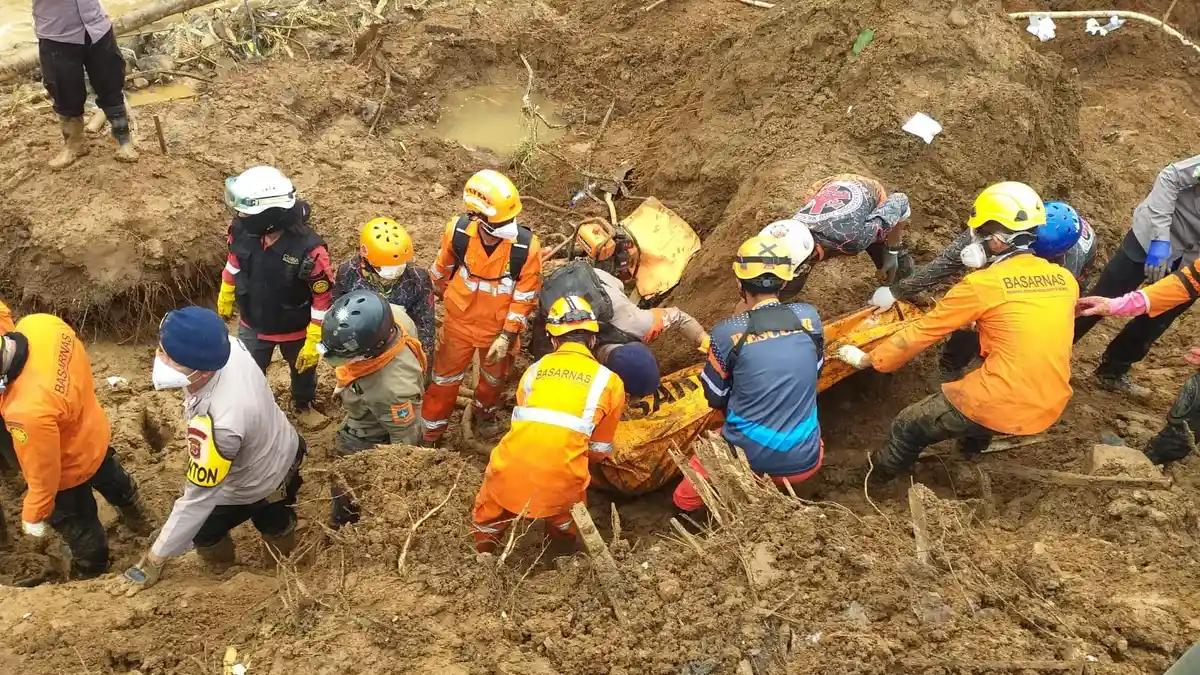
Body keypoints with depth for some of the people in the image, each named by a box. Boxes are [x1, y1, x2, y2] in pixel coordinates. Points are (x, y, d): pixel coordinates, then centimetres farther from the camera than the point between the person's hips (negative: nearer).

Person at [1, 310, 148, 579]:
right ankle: (137, 519, 69)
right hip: (92, 432, 7)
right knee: (113, 481, 38)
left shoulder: (29, 411, -49)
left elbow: (43, 474, -30)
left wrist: (33, 516, -11)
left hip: (70, 468, -6)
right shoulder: (41, 324, -29)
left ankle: (91, 572, 57)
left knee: (78, 527, 27)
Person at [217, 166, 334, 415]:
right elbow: (234, 264, 0)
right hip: (253, 325, 3)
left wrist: (314, 343, -18)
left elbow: (323, 299, -25)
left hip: (295, 330, -2)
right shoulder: (243, 230, -24)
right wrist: (225, 299, 15)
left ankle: (304, 404, 61)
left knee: (302, 369, 28)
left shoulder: (309, 249, -38)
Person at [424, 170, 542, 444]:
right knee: (445, 376, 17)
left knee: (494, 377, 26)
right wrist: (441, 294, 16)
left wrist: (508, 336, -16)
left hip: (499, 326, 0)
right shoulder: (458, 231, -25)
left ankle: (484, 416, 58)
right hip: (460, 320, 0)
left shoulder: (526, 246, -30)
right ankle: (429, 432, 39)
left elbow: (525, 296, -17)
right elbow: (442, 268, -2)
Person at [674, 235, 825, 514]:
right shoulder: (809, 316, -5)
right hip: (805, 461, 1)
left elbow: (716, 399, 2)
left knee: (686, 498, 26)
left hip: (747, 459, 0)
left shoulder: (727, 333, -12)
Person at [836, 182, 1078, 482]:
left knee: (908, 427, 15)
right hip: (1050, 410, 7)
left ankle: (874, 477, 37)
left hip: (1000, 407, -6)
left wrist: (868, 360, 10)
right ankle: (972, 445, 56)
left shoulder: (982, 284, -12)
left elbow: (922, 332, -3)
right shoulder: (1065, 279, 4)